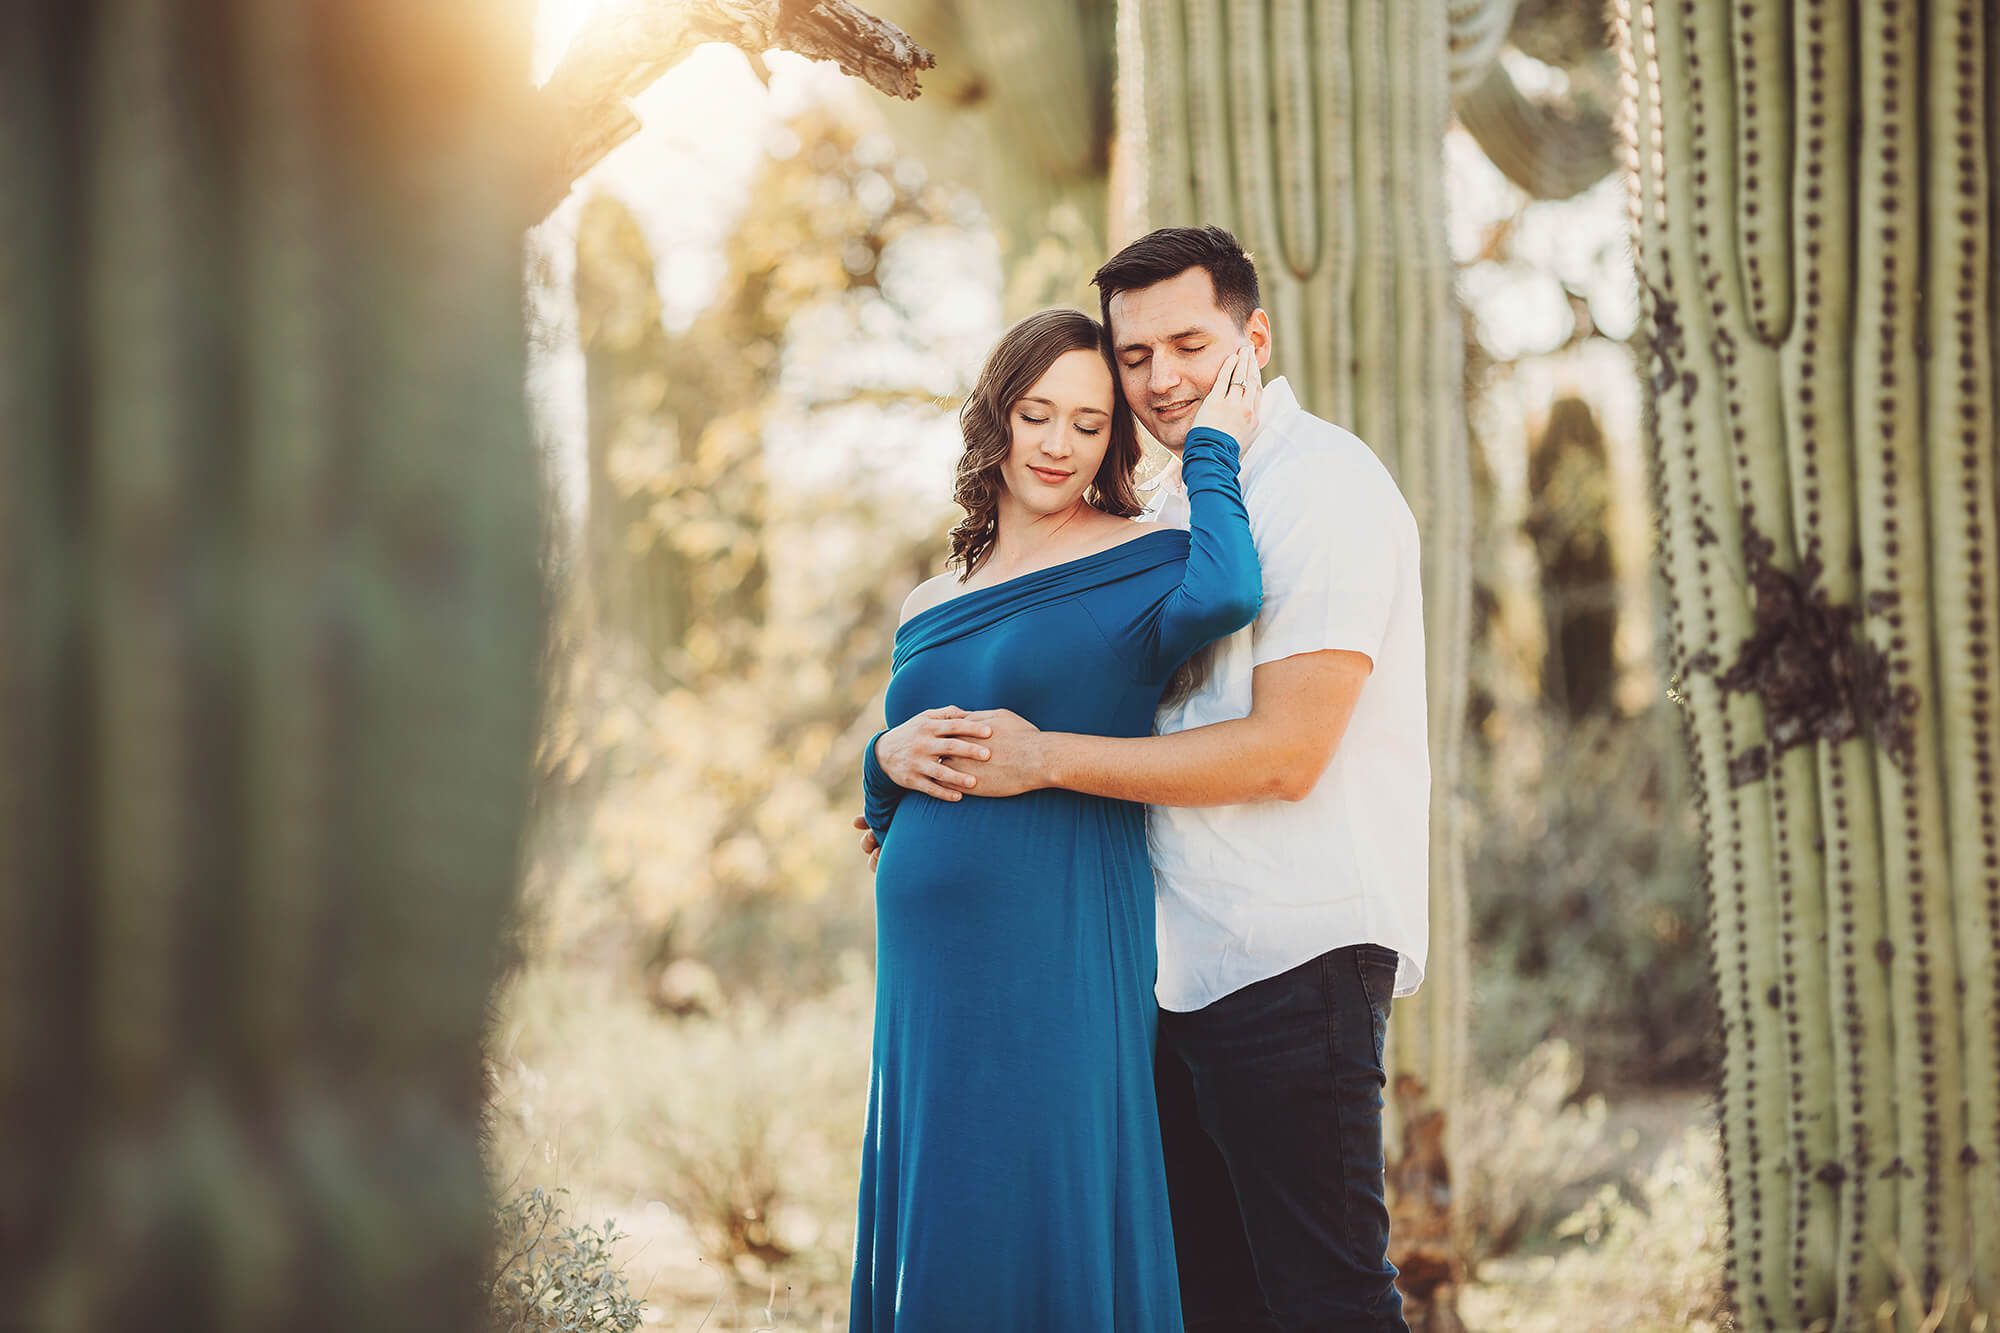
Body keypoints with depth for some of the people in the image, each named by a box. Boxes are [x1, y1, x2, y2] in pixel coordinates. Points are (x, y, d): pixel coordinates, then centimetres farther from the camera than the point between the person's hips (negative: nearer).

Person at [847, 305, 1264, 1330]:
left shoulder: (1140, 563, -1)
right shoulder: (929, 609, 16)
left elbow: (1224, 594, -25)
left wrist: (1211, 448, -11)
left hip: (1060, 942, -6)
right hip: (925, 959, 6)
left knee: (1044, 1222, -5)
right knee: (931, 1228, 9)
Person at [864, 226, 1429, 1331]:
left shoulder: (1324, 485, -9)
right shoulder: (1170, 512, 18)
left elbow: (1283, 755, -17)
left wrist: (1046, 760, -16)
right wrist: (916, 746, 2)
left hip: (1298, 958, -9)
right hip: (1185, 969, 9)